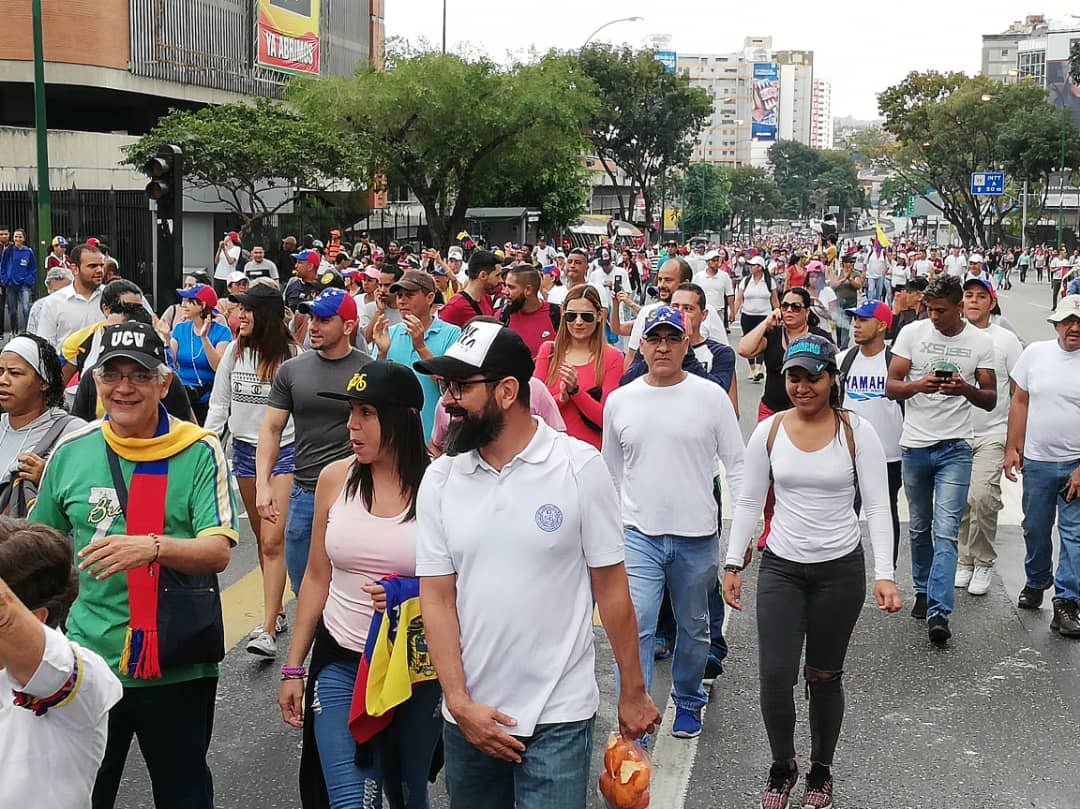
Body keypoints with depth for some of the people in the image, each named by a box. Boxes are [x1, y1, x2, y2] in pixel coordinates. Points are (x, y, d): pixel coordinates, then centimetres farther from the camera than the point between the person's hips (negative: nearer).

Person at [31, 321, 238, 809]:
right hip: (89, 659, 3)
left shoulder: (200, 452, -8)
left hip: (177, 664, -2)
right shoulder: (71, 452, 1)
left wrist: (153, 547, -33)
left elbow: (218, 551, -16)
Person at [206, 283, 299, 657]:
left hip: (283, 451, -5)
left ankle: (267, 629, -11)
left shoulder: (290, 355, -10)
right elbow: (219, 402, 10)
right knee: (261, 538, 14)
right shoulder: (234, 350, 4)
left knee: (273, 541, -11)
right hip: (244, 450, 5)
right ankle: (277, 609, 27)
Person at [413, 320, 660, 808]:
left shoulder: (579, 466, -10)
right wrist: (459, 703, -8)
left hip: (558, 717, -3)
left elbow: (610, 585, -5)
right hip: (469, 714, 4)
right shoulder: (439, 479, -1)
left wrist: (633, 692, -1)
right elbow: (436, 598, -1)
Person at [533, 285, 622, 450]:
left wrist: (575, 390, -20)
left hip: (590, 448, -2)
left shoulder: (612, 357, -5)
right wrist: (561, 398, -18)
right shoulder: (548, 350, 3)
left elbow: (605, 419, -8)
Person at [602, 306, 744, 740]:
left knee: (693, 630, 16)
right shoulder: (619, 401, 2)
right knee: (634, 630, -9)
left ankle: (688, 702, 39)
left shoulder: (711, 396, -4)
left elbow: (736, 464, 0)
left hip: (697, 536, 0)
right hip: (639, 535, 0)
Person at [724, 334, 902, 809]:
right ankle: (782, 765, 20)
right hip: (781, 567, 1)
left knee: (824, 677, 11)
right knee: (775, 676, -7)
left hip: (840, 569, -1)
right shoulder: (769, 431, -1)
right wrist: (733, 563, 0)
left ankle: (821, 770, 33)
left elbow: (877, 506, -7)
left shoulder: (856, 432, -6)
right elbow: (749, 502, 5)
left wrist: (884, 574, -15)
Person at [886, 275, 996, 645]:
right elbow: (891, 387, -1)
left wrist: (965, 389, -18)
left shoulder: (980, 341, 0)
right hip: (914, 445, 2)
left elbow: (990, 400, 3)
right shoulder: (912, 333, 0)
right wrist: (919, 385, -22)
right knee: (919, 527, 16)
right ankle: (923, 590, 35)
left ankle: (938, 613, -13)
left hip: (955, 447, -2)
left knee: (945, 532, -10)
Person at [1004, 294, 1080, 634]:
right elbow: (1020, 402, 9)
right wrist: (1012, 448, 6)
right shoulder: (1035, 353, 2)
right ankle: (1036, 583, 36)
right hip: (1037, 461, 3)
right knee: (1035, 529, 15)